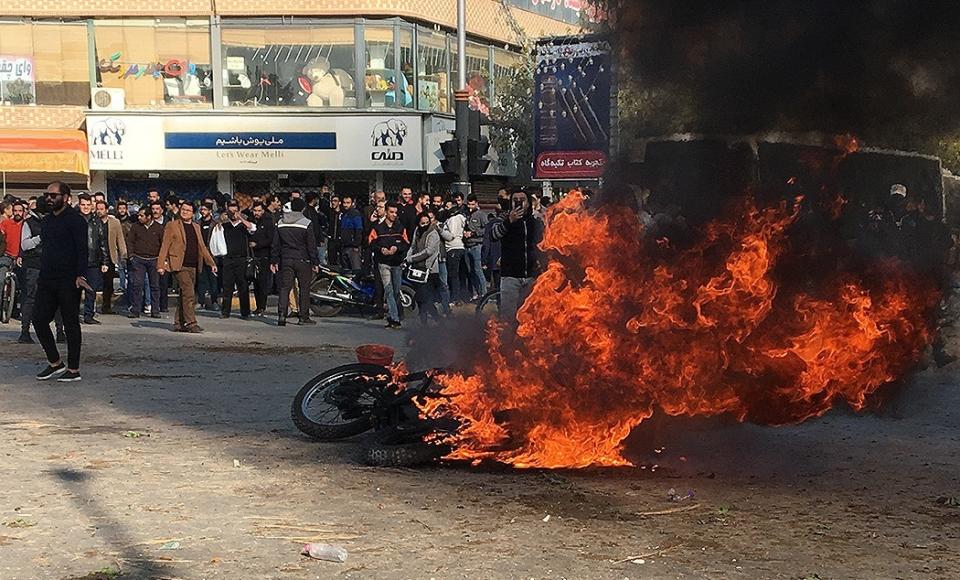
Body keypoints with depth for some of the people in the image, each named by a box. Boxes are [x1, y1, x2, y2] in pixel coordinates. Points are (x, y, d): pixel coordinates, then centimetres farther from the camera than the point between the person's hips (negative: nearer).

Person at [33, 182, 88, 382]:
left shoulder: (75, 219, -8)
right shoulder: (46, 220, 15)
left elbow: (82, 249, -14)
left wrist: (81, 275, -24)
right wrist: (41, 274, 18)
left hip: (68, 281, -7)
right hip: (46, 280, 7)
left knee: (71, 325, 0)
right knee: (39, 320, 4)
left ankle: (73, 369, 7)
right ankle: (55, 363, 17)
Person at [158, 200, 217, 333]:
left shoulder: (196, 227, 18)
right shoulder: (172, 225, 1)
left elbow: (202, 246, 22)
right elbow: (165, 246, -1)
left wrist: (212, 263, 16)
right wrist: (160, 264, -9)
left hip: (193, 267, 6)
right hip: (180, 266, -6)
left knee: (184, 296, 9)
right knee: (189, 294, -15)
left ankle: (179, 324, 15)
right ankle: (191, 323, -14)